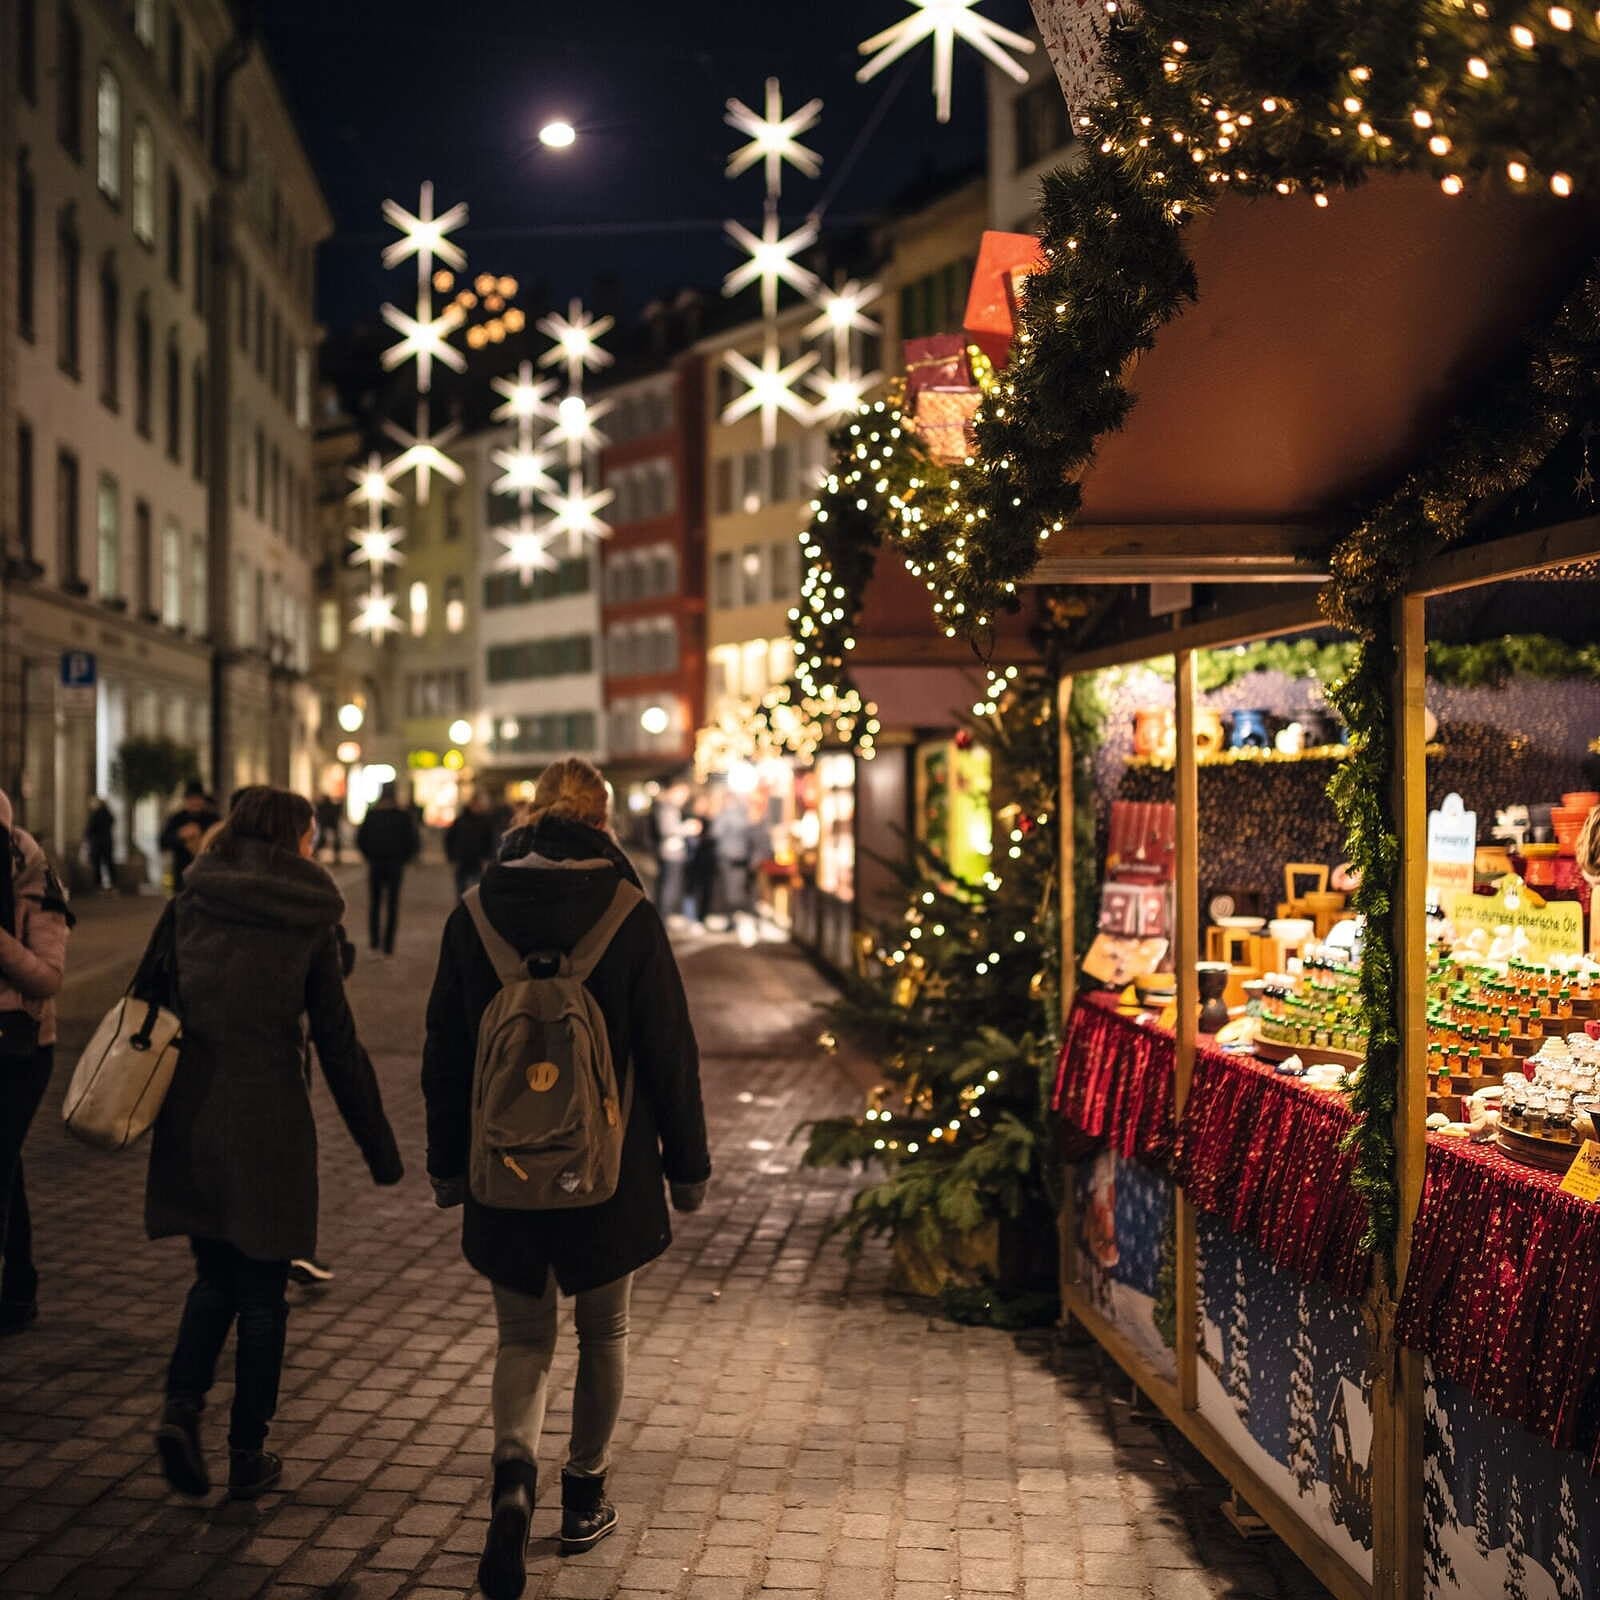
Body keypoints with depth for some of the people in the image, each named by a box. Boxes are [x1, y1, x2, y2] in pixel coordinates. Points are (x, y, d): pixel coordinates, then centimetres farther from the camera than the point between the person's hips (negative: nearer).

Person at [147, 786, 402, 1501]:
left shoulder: (190, 903, 4)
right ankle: (248, 1454, 14)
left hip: (190, 1113, 3)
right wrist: (379, 1148, 3)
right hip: (267, 1118, -3)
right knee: (261, 1292, 9)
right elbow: (337, 1043, -2)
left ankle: (181, 1404, -2)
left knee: (215, 1274, 19)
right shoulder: (308, 920, -3)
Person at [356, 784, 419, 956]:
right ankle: (388, 946, 2)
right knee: (392, 904, 5)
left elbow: (360, 839, -4)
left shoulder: (371, 815, -3)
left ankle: (374, 943, 4)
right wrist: (403, 858, 6)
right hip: (396, 865, 0)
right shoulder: (404, 816, -4)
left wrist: (370, 856, 8)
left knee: (374, 903, 11)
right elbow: (415, 842, -6)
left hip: (375, 864, 0)